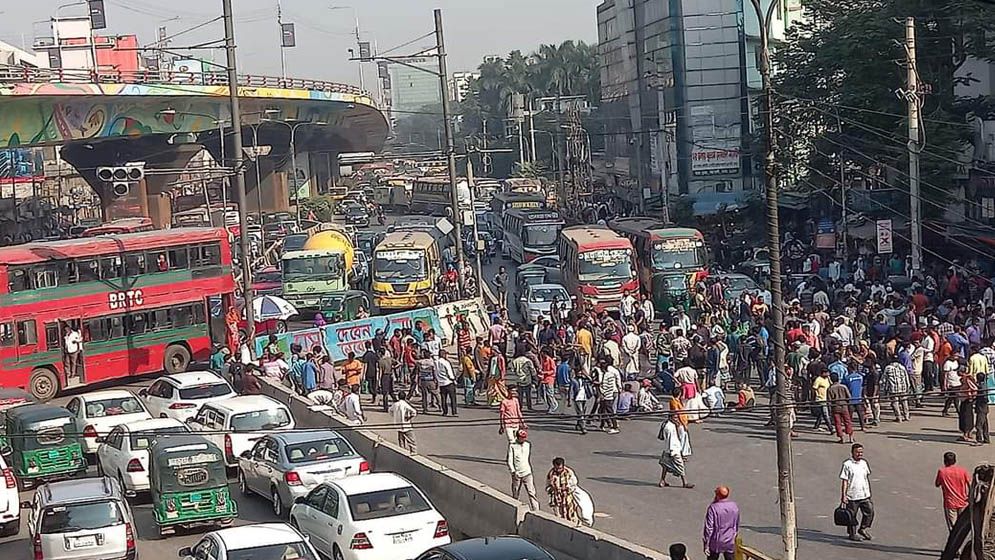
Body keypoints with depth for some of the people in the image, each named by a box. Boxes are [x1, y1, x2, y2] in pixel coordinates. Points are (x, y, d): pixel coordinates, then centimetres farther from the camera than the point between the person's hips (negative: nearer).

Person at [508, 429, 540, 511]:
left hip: (527, 473, 1)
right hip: (516, 473, -1)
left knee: (532, 492, -8)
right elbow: (510, 460, -9)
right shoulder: (512, 445, -7)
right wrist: (513, 471, -19)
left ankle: (535, 510, -10)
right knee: (515, 494, 10)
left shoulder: (528, 444, 4)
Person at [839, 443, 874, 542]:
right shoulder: (847, 464, -11)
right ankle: (852, 534, 19)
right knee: (852, 516, 5)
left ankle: (863, 529, 25)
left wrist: (869, 492, 19)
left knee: (869, 512, 5)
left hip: (865, 495, 5)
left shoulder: (864, 463, 8)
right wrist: (843, 495, -13)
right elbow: (844, 481, -10)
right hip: (852, 496, -5)